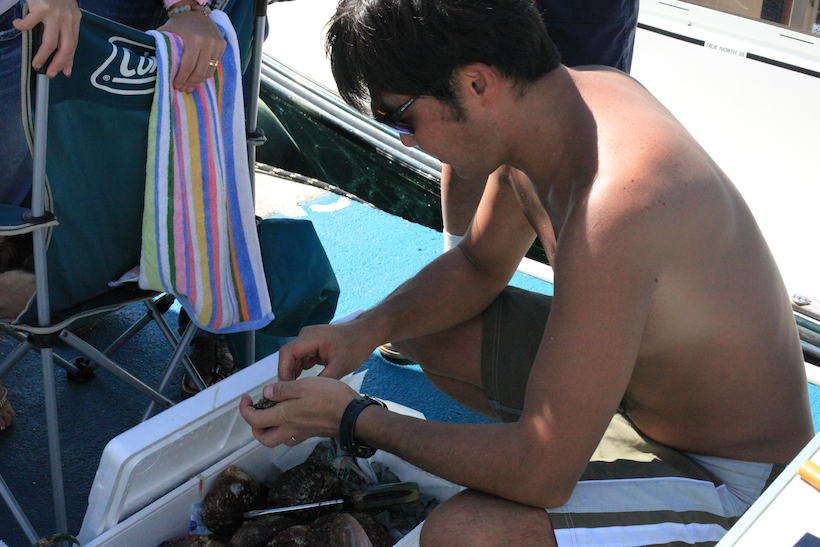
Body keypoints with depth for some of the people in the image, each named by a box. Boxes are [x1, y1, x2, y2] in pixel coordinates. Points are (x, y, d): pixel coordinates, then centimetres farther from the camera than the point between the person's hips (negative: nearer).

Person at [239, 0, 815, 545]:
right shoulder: (560, 98, -9)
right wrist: (368, 328, -7)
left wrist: (353, 419, -21)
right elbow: (478, 265, 9)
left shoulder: (613, 205, -38)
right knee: (421, 326, 10)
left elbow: (542, 474, -32)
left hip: (723, 472, -8)